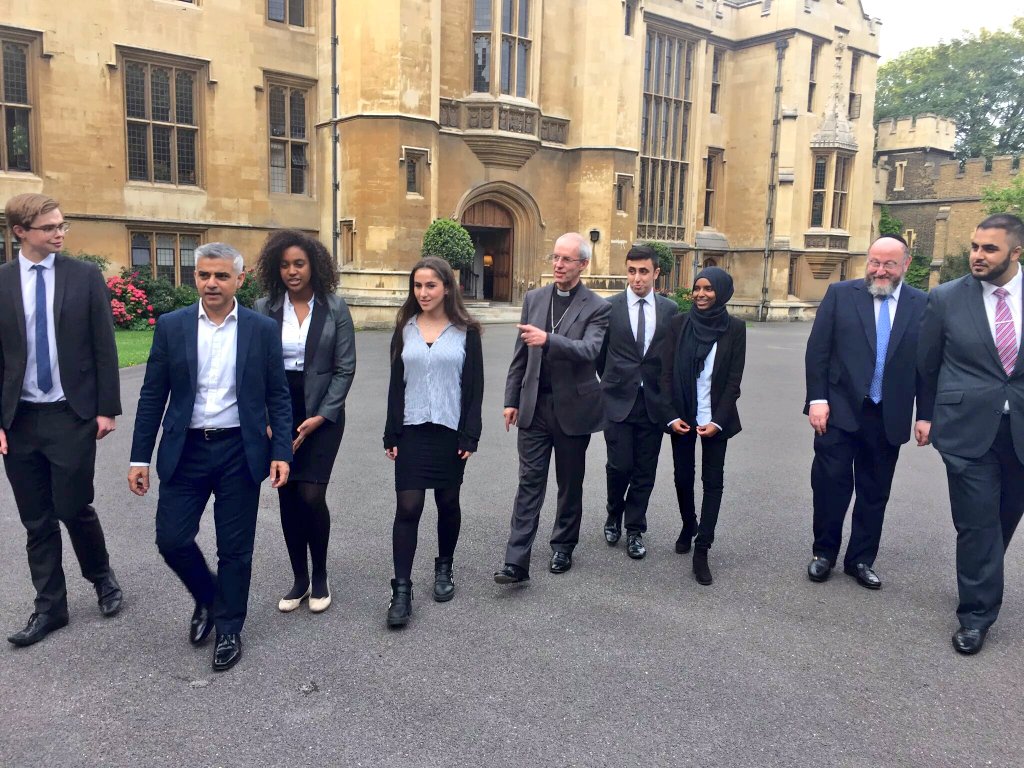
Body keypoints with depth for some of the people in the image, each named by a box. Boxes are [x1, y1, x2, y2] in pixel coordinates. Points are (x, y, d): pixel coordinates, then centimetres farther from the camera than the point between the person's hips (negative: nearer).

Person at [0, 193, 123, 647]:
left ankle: (102, 578, 28)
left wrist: (107, 408, -6)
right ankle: (50, 607, 24)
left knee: (74, 509, 1)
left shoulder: (85, 276, -1)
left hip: (72, 414, -2)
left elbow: (104, 347, -2)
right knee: (37, 522, 9)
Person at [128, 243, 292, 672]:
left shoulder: (263, 329, -1)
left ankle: (229, 629, 26)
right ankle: (207, 599, 33)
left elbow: (278, 397, 0)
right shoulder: (171, 326, 1)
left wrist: (281, 452, -7)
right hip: (186, 450, 2)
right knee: (171, 539, 3)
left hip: (241, 451, -1)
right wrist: (140, 457, 1)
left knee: (235, 548, 6)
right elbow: (152, 396, 3)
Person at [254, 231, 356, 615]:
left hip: (322, 414, -2)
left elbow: (345, 368, -4)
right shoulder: (263, 308, 1)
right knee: (287, 497, 6)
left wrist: (321, 416, -11)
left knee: (311, 495, -8)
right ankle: (299, 579, 22)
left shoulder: (335, 308, -3)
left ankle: (320, 577, 14)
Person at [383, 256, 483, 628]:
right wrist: (391, 435, 1)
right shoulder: (404, 329, 6)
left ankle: (444, 569, 31)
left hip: (450, 431, -1)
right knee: (408, 507, -4)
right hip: (412, 432, 1)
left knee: (448, 503, 10)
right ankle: (401, 590, 2)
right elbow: (396, 385, 6)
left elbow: (474, 387, -2)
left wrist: (470, 435, -8)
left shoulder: (466, 332, -1)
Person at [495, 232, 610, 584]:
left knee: (570, 483, 12)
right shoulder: (534, 298, 7)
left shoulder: (597, 307, -6)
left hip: (573, 408, -2)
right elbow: (521, 354, 10)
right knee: (529, 482, 1)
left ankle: (563, 547, 30)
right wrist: (512, 400, 8)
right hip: (534, 406, 3)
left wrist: (548, 339, -38)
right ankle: (516, 561, 2)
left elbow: (590, 351, -23)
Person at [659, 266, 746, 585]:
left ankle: (701, 551, 7)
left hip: (716, 418, -1)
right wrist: (671, 415, -7)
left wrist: (717, 421, -11)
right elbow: (667, 372, -1)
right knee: (682, 475, 10)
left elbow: (734, 379, -4)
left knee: (713, 481, 1)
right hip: (682, 416, 1)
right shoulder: (679, 323, -2)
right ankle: (688, 527, 35)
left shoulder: (735, 327, -4)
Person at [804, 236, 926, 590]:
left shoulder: (923, 305, 2)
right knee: (830, 484, 3)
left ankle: (860, 560, 27)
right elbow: (817, 349, -3)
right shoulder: (840, 294, -1)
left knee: (875, 493, 12)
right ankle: (824, 553, 22)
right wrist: (817, 399, -9)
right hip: (840, 411, -2)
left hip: (890, 417, 2)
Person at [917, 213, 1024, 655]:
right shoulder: (946, 298, -4)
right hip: (968, 428, -2)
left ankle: (982, 586, 42)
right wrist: (926, 414, 9)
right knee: (977, 523, 0)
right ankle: (976, 612, 16)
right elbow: (926, 363, 6)